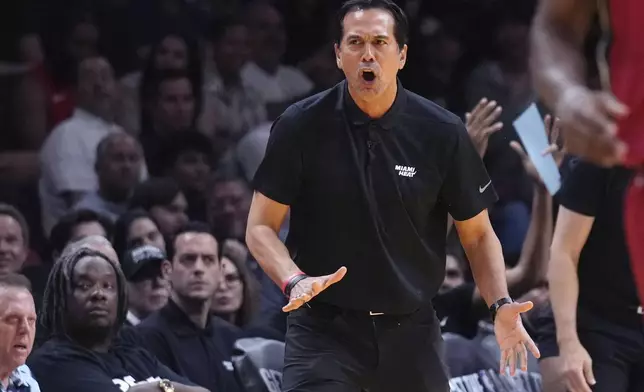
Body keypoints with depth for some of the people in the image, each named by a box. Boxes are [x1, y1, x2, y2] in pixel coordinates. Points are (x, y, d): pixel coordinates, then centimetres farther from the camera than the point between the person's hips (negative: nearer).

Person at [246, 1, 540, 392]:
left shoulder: (443, 133, -3)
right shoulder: (301, 126, -6)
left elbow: (477, 234, 6)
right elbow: (261, 227, 0)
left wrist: (500, 304, -11)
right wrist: (294, 280, -19)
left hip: (412, 332, 2)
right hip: (323, 327, -2)